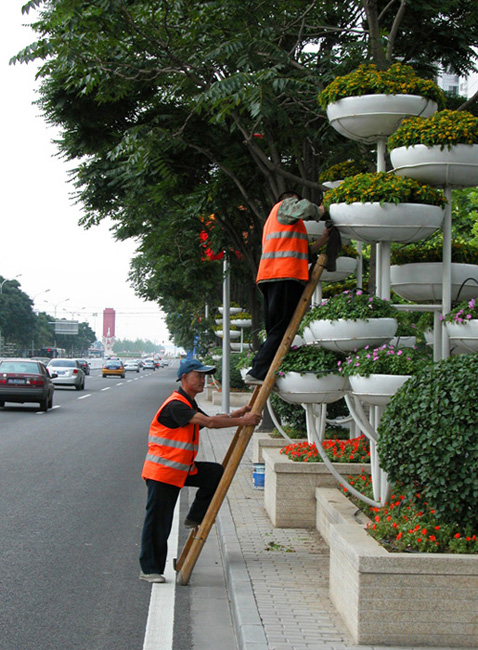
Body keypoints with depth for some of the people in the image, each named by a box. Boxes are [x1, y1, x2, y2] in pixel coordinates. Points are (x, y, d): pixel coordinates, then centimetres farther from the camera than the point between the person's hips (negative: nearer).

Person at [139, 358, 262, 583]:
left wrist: (237, 413, 9)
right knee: (158, 521, -5)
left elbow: (209, 420, 22)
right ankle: (149, 570, 4)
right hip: (161, 471, -9)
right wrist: (243, 421, -21)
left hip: (180, 469, 9)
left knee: (216, 473, -1)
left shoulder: (189, 404, 14)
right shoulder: (175, 405, -20)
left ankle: (195, 518, 9)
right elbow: (209, 423, -25)